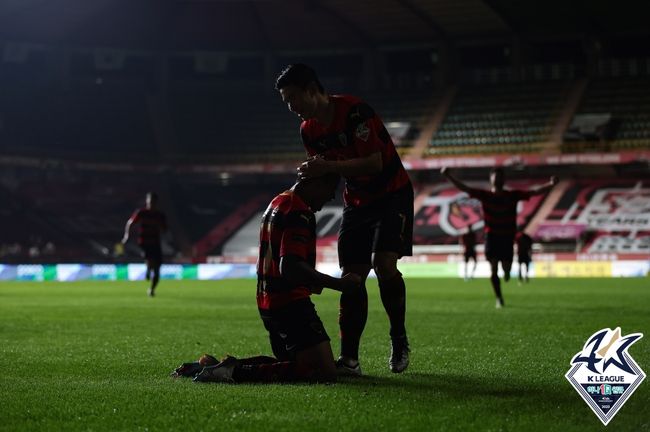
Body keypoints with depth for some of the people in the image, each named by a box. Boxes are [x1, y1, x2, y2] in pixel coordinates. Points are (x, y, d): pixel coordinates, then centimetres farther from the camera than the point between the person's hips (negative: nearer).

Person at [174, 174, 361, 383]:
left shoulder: (278, 202, 17)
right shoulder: (299, 213, -15)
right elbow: (290, 267, -26)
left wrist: (311, 282, 28)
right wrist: (339, 284, -22)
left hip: (267, 302, 11)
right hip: (290, 304, -11)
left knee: (290, 361, 25)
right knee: (325, 372, -15)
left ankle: (213, 365, 14)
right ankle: (236, 371, -17)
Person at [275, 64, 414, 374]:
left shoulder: (354, 112, -23)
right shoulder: (308, 130, 1)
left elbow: (375, 163, -28)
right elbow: (324, 177, 9)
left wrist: (329, 166, -33)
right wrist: (310, 176, -13)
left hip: (392, 195, -7)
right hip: (356, 203, 7)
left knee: (384, 264, -22)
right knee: (352, 276, -1)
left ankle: (399, 341, -3)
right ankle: (349, 358, 0)